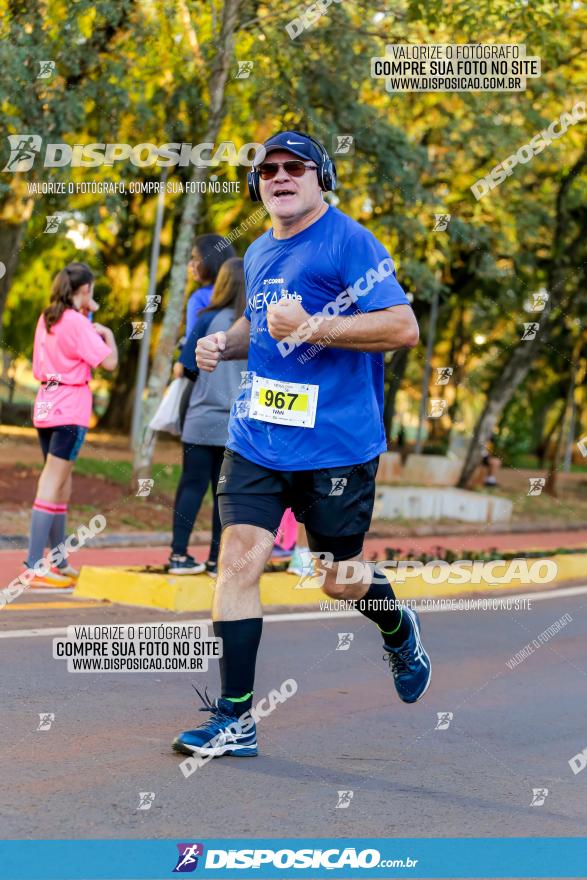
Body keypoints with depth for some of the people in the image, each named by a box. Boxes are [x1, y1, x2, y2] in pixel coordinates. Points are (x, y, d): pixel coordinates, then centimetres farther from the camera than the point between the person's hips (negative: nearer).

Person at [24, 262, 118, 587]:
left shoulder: (47, 318, 12)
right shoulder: (76, 322, -12)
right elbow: (109, 361, -15)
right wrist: (107, 333, 4)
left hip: (46, 408, 8)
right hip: (70, 409, -8)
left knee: (60, 486, 14)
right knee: (52, 486, -11)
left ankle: (60, 565, 20)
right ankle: (34, 566, -15)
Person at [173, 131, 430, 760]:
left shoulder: (349, 242, -10)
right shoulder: (258, 254, 13)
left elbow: (404, 329, -17)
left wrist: (312, 328, -23)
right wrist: (225, 342, 10)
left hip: (336, 443, -6)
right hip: (257, 437, 6)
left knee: (340, 581, 7)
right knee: (238, 559, -7)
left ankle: (399, 631, 43)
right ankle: (234, 720, -2)